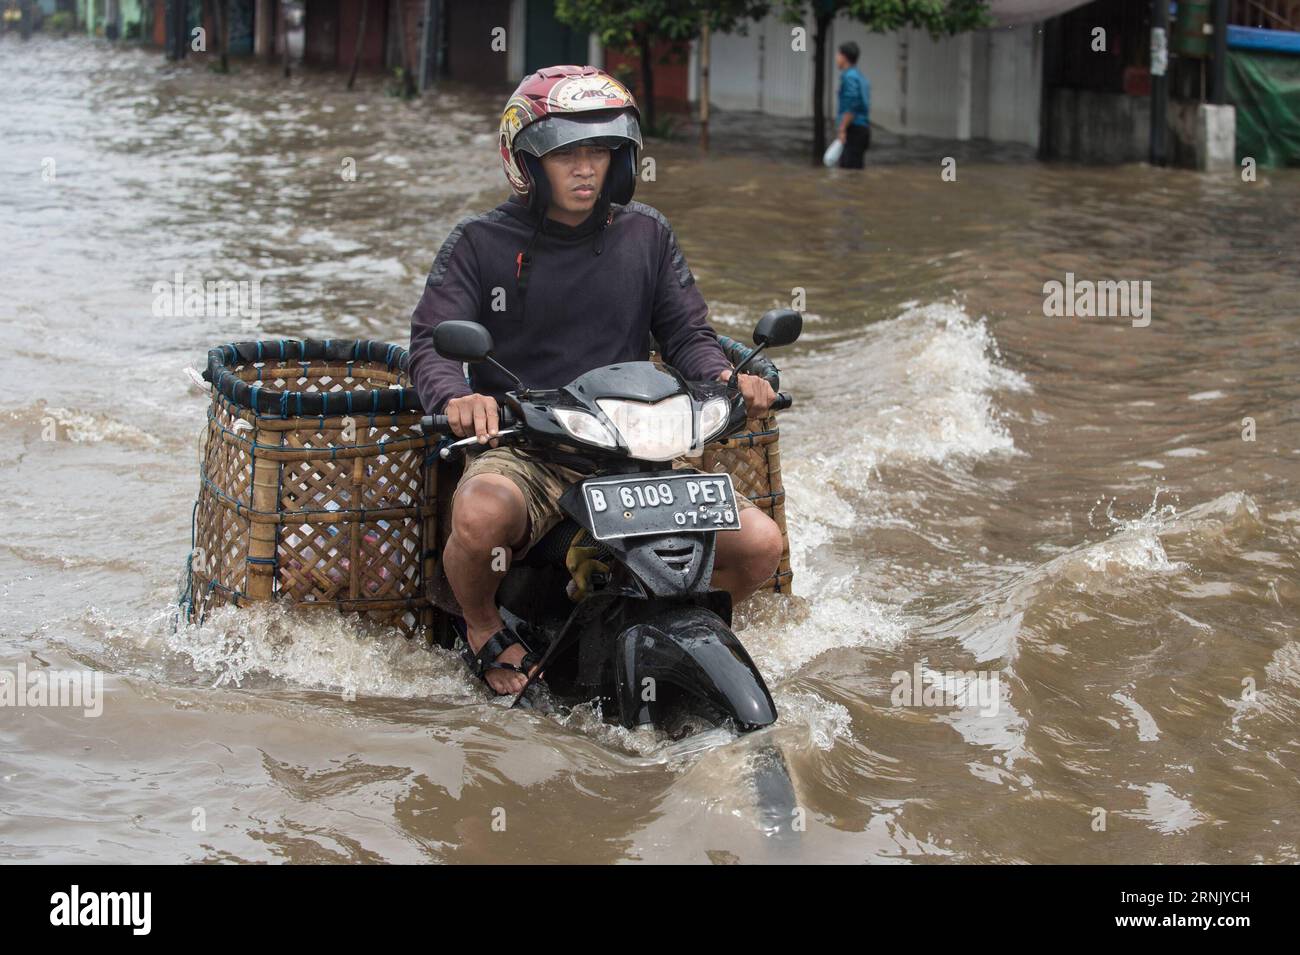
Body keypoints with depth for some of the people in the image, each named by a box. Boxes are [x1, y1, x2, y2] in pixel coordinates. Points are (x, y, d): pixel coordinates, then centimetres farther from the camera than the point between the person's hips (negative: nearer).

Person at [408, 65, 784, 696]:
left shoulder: (646, 235, 12)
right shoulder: (480, 243, 3)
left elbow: (686, 332, 11)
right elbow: (430, 342, -6)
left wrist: (724, 376, -12)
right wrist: (455, 397, -30)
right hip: (519, 449, -3)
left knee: (759, 544, -15)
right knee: (480, 519, -38)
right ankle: (483, 630, -2)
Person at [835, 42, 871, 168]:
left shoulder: (849, 76, -11)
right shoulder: (860, 76, 18)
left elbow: (851, 106, -21)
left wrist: (842, 130, -20)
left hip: (853, 130, -10)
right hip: (863, 128, 10)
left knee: (848, 168, -12)